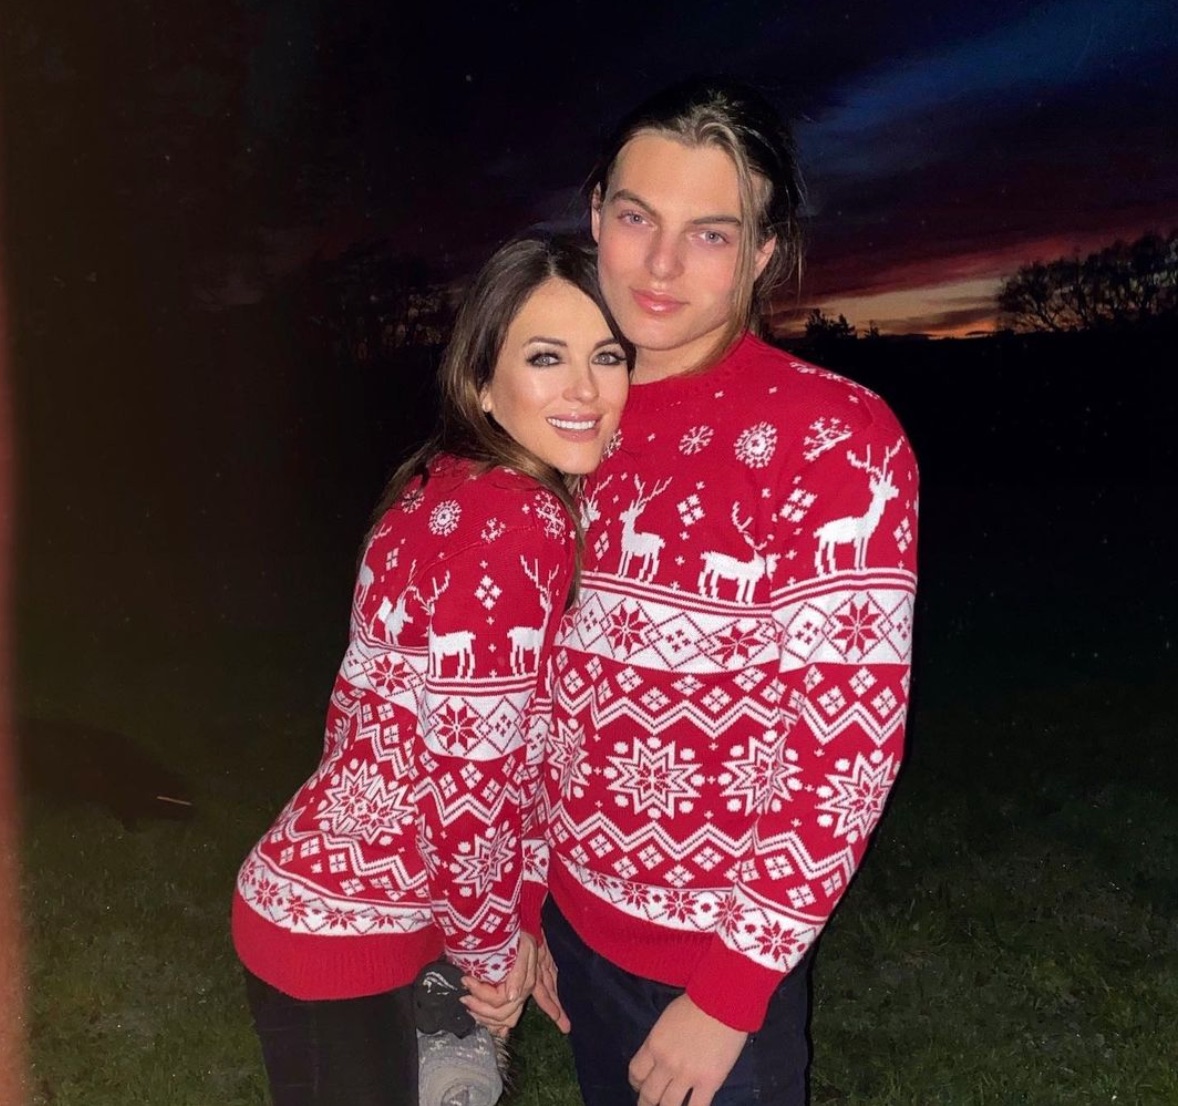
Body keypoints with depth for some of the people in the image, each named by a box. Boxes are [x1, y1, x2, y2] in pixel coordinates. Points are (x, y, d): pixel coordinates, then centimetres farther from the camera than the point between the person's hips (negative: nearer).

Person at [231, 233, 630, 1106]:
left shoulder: (457, 491, 3)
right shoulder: (512, 524, -25)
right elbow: (466, 778, -26)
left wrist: (521, 915, 8)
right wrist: (496, 946, -8)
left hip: (363, 905, 9)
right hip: (339, 929, -9)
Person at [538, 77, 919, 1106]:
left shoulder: (836, 438, -18)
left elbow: (853, 737, -19)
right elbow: (556, 685, 5)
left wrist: (730, 989, -16)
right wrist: (526, 909, 7)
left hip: (718, 954, -5)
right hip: (574, 917, 5)